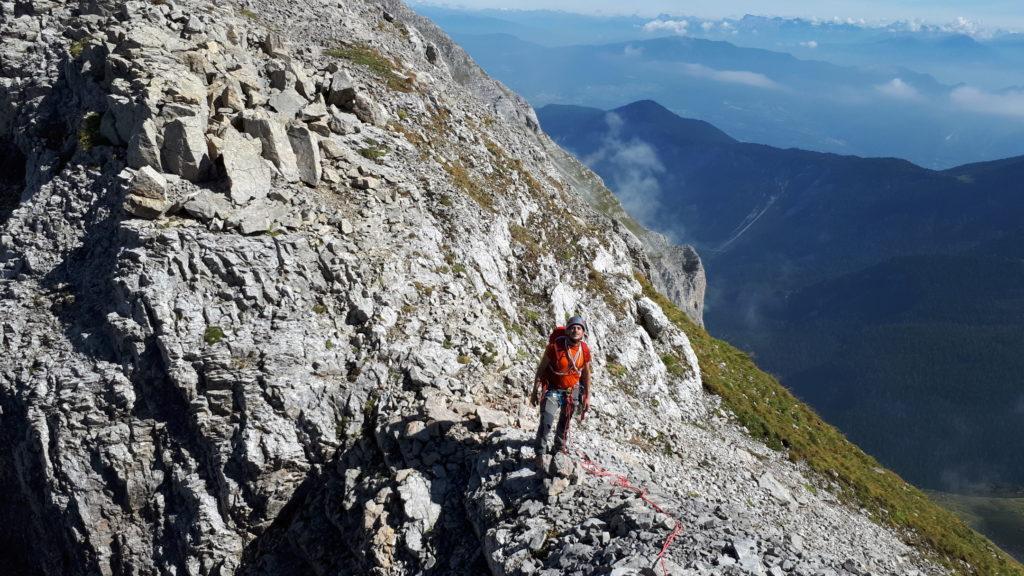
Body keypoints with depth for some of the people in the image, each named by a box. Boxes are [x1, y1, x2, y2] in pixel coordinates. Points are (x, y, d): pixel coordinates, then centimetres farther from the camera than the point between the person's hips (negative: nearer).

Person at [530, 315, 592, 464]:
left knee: (565, 423, 16)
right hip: (553, 389, -4)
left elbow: (586, 374, 7)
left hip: (572, 391, 4)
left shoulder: (585, 350, -8)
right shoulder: (555, 346, -20)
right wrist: (535, 391, -8)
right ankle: (541, 453, -5)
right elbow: (541, 368, -9)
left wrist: (587, 397, 10)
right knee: (546, 421, -19)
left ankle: (558, 449, 36)